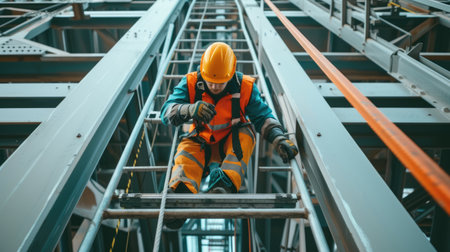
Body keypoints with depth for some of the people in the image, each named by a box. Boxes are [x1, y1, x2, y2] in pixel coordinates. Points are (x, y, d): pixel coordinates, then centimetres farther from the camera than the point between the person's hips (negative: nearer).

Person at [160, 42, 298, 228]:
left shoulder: (244, 87, -12)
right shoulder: (191, 84, -12)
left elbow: (263, 117, -9)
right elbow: (167, 112, -21)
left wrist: (280, 139, -27)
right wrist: (189, 110, -44)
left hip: (232, 143, 0)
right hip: (202, 142, 0)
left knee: (246, 132, -30)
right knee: (186, 150, -31)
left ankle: (224, 185, -47)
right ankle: (179, 194, -58)